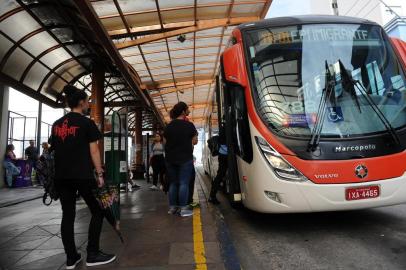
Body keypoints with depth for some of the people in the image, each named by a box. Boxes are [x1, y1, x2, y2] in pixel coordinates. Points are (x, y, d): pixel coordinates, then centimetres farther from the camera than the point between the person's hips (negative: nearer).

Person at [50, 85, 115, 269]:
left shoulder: (56, 124, 13)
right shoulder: (87, 123, -6)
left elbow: (54, 150, 14)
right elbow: (93, 151, -9)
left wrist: (57, 172, 20)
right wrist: (99, 173, -6)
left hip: (61, 176, 7)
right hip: (82, 175, -6)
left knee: (68, 215, 11)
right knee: (97, 212, 6)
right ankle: (92, 254, 7)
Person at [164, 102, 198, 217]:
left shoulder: (168, 126, 7)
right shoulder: (189, 125, -6)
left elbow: (164, 142, 10)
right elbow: (194, 140, 3)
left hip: (170, 159, 5)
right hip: (185, 159, -5)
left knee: (173, 183, 13)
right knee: (184, 183, -2)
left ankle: (172, 207, 17)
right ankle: (183, 209, -1)